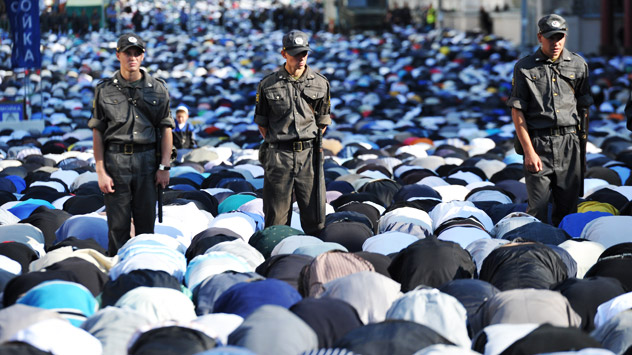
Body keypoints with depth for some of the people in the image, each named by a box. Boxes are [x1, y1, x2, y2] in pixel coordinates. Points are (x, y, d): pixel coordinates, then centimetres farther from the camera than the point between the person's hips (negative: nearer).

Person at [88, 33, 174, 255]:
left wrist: (164, 167, 0)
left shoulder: (158, 89, 8)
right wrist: (101, 171, -4)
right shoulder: (105, 90, 3)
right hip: (115, 160, -1)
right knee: (118, 224, 0)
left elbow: (166, 130, 7)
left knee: (146, 222, 6)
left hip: (147, 160, 1)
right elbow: (97, 133, 2)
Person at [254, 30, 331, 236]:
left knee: (315, 217, 0)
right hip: (278, 156, -1)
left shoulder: (320, 83, 7)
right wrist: (276, 146, 3)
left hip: (309, 155, 1)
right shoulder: (268, 84, 3)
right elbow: (262, 122, 10)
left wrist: (310, 145, 6)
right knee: (276, 216, 1)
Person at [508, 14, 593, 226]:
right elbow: (517, 112, -1)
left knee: (568, 208, 6)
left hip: (569, 144, 2)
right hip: (538, 143, -2)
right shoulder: (524, 67, 1)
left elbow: (584, 106, 15)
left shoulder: (578, 65, 9)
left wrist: (581, 143, 9)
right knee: (537, 211, -3)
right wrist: (529, 151, -9)